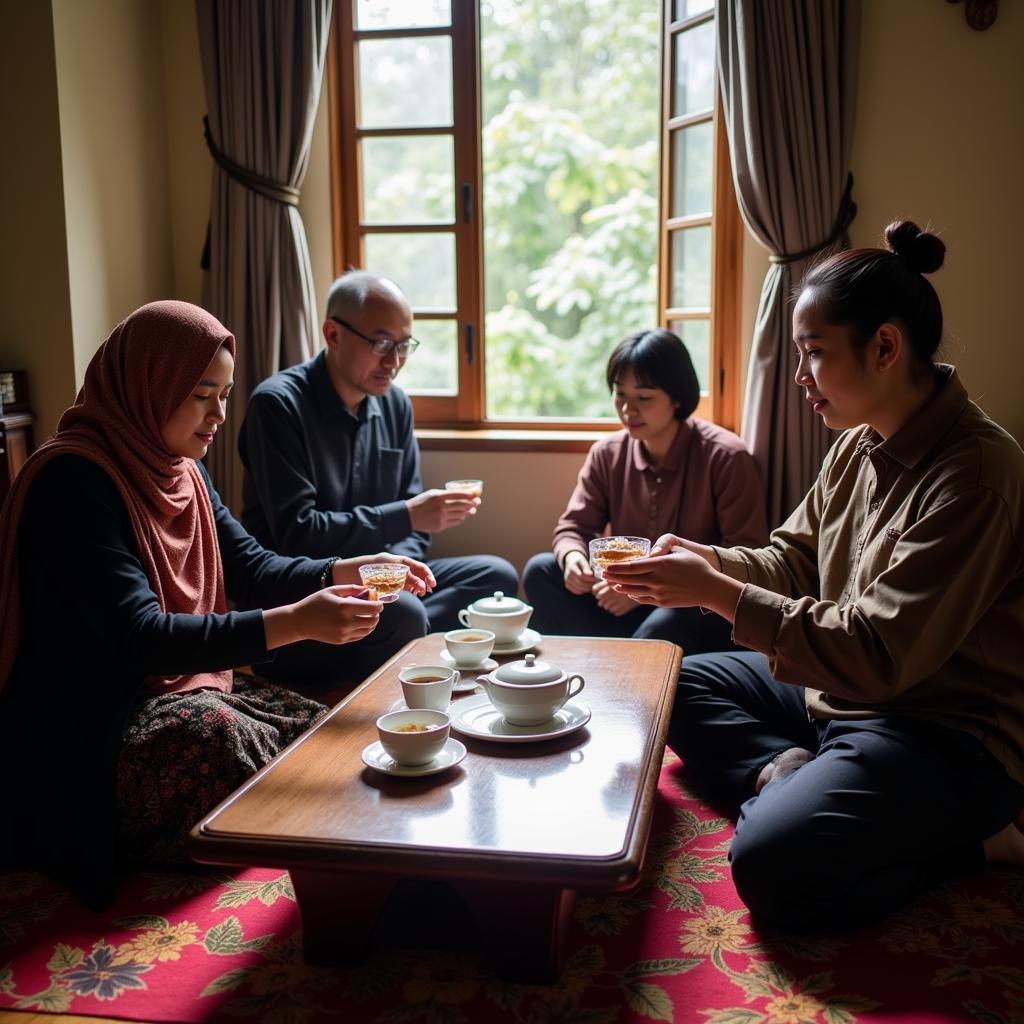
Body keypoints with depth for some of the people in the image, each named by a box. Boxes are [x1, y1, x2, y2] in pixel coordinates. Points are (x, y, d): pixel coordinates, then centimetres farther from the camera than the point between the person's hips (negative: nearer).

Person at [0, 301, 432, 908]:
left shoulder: (178, 469, 7)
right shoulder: (72, 482, -21)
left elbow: (249, 566, 7)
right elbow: (140, 636, -29)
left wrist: (348, 570, -12)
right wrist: (295, 622, -38)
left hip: (179, 691, 8)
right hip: (86, 733, -8)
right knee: (219, 737, -33)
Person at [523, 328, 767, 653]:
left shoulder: (725, 458, -13)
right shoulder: (607, 454, 2)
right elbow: (574, 526, 7)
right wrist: (572, 557, -20)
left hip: (703, 609, -5)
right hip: (630, 604, 6)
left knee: (664, 625, -38)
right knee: (540, 571, -13)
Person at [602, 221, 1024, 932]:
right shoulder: (860, 445, 3)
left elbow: (883, 654, -28)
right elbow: (795, 560, 11)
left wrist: (721, 593, -25)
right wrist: (706, 560, -9)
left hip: (949, 732, -9)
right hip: (843, 688, 9)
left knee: (774, 868, -26)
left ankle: (966, 840, -6)